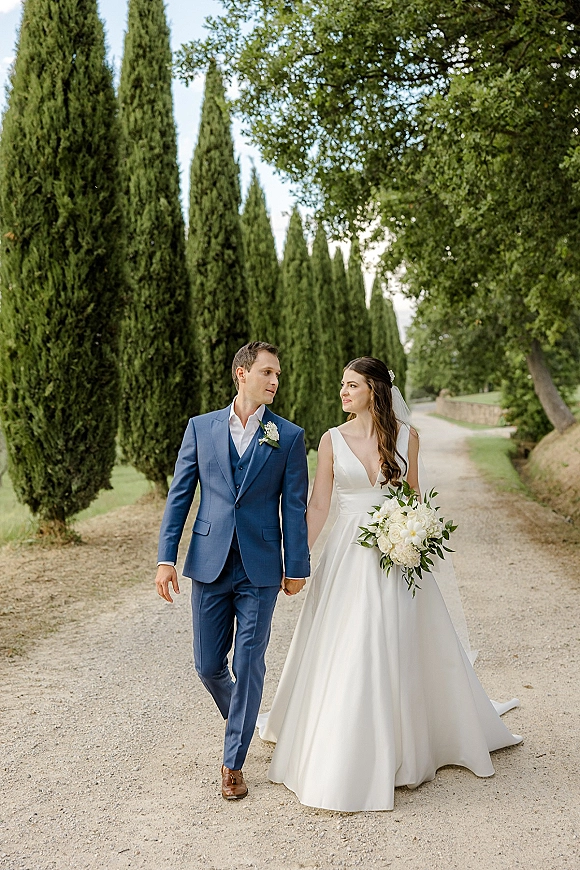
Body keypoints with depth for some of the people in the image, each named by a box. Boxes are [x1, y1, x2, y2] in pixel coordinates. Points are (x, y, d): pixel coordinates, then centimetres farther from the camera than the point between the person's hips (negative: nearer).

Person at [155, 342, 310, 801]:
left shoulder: (289, 436, 1)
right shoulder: (200, 427, 5)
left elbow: (294, 506, 1)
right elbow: (179, 495, 5)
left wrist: (296, 568, -2)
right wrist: (166, 557, -1)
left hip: (260, 569, -1)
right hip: (210, 564, 2)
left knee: (249, 666, 3)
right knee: (208, 665, 10)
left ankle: (234, 761, 19)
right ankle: (240, 721, 41)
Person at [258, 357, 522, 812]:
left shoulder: (406, 435, 1)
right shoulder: (332, 440, 0)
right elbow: (318, 505, 0)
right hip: (348, 557, 0)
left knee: (397, 652, 6)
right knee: (341, 657, 3)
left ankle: (400, 749, 29)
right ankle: (340, 762, 22)